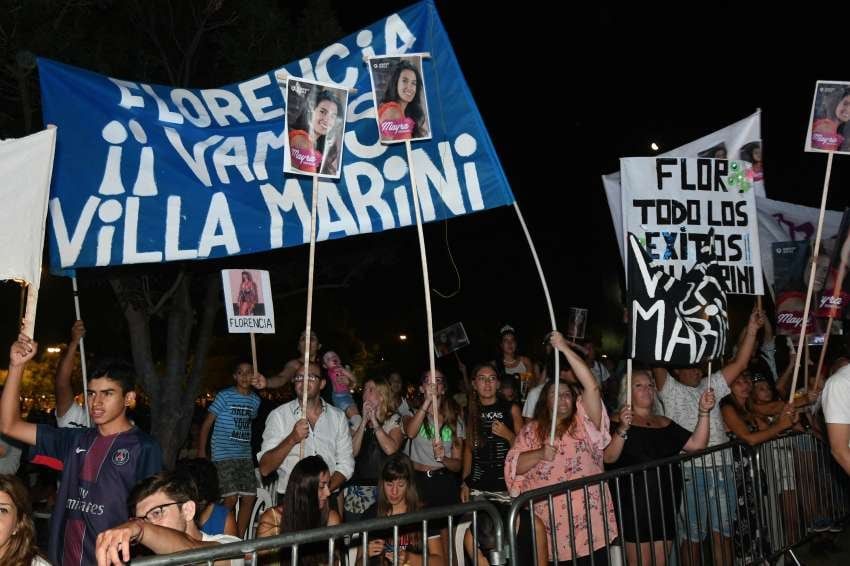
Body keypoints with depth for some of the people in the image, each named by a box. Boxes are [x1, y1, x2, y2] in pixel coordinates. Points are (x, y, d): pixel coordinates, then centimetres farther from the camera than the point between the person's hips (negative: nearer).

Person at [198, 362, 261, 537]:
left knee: (249, 498, 2)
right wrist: (201, 451, -9)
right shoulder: (224, 396, -6)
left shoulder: (255, 400, 10)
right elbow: (207, 424, -4)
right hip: (224, 456, -6)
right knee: (231, 498, -13)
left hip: (245, 456, 6)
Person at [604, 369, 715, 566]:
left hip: (666, 502, 6)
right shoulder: (620, 421, -2)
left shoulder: (664, 422, 17)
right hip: (635, 503, -6)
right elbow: (609, 458, -17)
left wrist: (703, 412, -6)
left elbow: (697, 444, 5)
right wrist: (622, 429, -31)